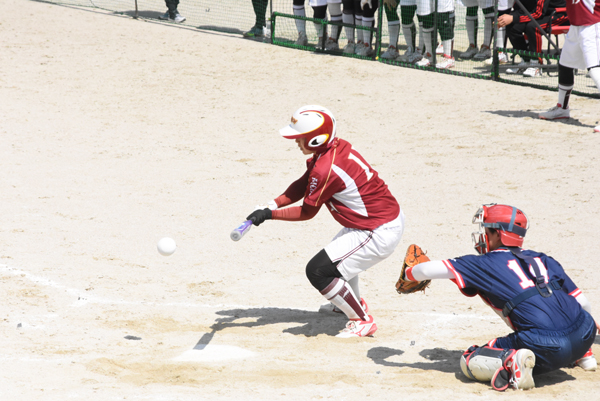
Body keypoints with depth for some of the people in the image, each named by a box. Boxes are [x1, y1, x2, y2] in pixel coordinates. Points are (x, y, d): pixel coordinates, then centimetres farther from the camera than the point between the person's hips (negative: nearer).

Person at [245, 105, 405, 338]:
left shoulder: (325, 169, -26)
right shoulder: (338, 147, 2)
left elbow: (307, 212, -12)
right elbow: (302, 186, 7)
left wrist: (269, 214, -7)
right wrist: (271, 205, -4)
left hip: (379, 234, -10)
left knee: (318, 271, -6)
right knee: (338, 255, 34)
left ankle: (362, 321, 6)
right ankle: (353, 303, 58)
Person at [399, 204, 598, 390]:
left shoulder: (486, 264, 8)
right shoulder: (542, 260, 21)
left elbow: (428, 270, 11)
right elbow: (582, 302, 22)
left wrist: (408, 274, 33)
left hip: (546, 348, -6)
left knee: (470, 361, 9)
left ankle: (512, 362, -16)